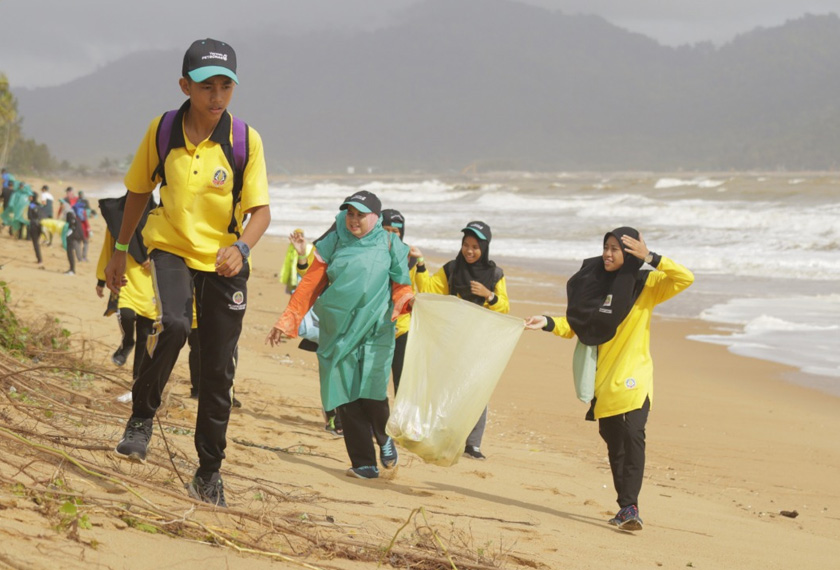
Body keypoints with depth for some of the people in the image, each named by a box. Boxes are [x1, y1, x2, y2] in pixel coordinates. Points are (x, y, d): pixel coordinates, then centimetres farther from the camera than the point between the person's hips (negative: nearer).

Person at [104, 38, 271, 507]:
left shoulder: (246, 139, -11)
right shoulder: (162, 130, -7)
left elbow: (261, 210, -12)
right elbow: (138, 191, 8)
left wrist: (241, 247, -32)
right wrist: (120, 251, 12)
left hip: (225, 261, 1)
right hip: (171, 249, 0)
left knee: (218, 371, 4)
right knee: (173, 325, -30)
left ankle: (210, 471, 19)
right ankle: (142, 417, -8)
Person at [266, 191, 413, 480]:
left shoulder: (388, 246, 5)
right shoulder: (333, 244, 7)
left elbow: (400, 286, 10)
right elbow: (310, 285, 10)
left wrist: (408, 300, -13)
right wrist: (286, 322, 9)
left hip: (375, 332, -2)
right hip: (337, 333, 2)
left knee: (371, 393, -13)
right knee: (346, 400, -3)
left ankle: (384, 440, 18)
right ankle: (364, 463, 5)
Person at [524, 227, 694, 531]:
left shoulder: (647, 285, -3)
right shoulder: (598, 283, 9)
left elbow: (685, 278, -16)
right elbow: (576, 324, 11)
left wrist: (650, 258, -19)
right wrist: (548, 323, -5)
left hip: (634, 377, -5)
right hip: (605, 378, 5)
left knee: (633, 435, -20)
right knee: (613, 441, 10)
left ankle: (630, 507, -23)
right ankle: (625, 506, 21)